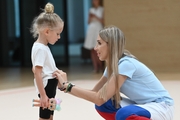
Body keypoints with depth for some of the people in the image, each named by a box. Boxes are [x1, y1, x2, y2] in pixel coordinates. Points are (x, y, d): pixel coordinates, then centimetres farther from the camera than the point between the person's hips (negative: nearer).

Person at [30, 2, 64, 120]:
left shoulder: (43, 46, 13)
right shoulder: (41, 49, -18)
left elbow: (35, 69, 21)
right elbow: (37, 73, -24)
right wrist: (42, 95, -27)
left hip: (50, 87, 10)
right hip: (47, 86, -10)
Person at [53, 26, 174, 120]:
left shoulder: (126, 64, -24)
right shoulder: (112, 65, 5)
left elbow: (100, 98, -27)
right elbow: (94, 93, 4)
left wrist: (68, 86, -23)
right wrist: (66, 85, -7)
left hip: (161, 107, -8)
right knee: (103, 105, -4)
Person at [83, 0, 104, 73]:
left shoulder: (102, 9, 2)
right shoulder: (91, 10, 15)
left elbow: (103, 21, -3)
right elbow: (89, 22, 15)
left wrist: (95, 17, -11)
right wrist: (90, 17, -4)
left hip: (98, 29, -5)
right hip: (91, 29, 5)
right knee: (92, 50, -1)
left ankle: (100, 67, -2)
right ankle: (95, 67, 1)